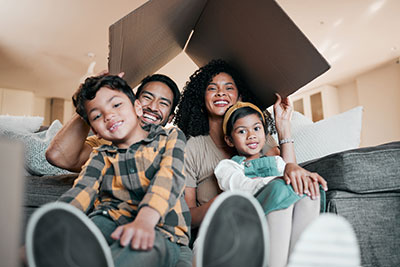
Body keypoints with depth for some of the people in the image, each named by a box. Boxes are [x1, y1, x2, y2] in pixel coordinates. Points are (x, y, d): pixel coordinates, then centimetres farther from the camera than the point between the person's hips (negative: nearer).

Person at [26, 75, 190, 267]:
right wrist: (52, 227, -19)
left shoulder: (171, 137, 15)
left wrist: (144, 220, -25)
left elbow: (169, 177, -5)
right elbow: (83, 190, 3)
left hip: (161, 228, -2)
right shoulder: (101, 156, 22)